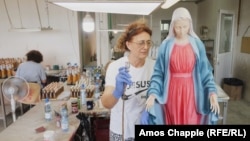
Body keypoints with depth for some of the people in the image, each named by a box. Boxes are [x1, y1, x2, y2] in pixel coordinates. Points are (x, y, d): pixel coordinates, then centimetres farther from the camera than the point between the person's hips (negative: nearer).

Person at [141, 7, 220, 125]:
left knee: (191, 121, 10)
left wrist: (212, 91, -12)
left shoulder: (197, 44, -1)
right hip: (172, 91, 0)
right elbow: (158, 72, -5)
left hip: (191, 91, 1)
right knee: (174, 121, 14)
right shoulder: (166, 45, -5)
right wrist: (153, 93, -17)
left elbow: (205, 70, 0)